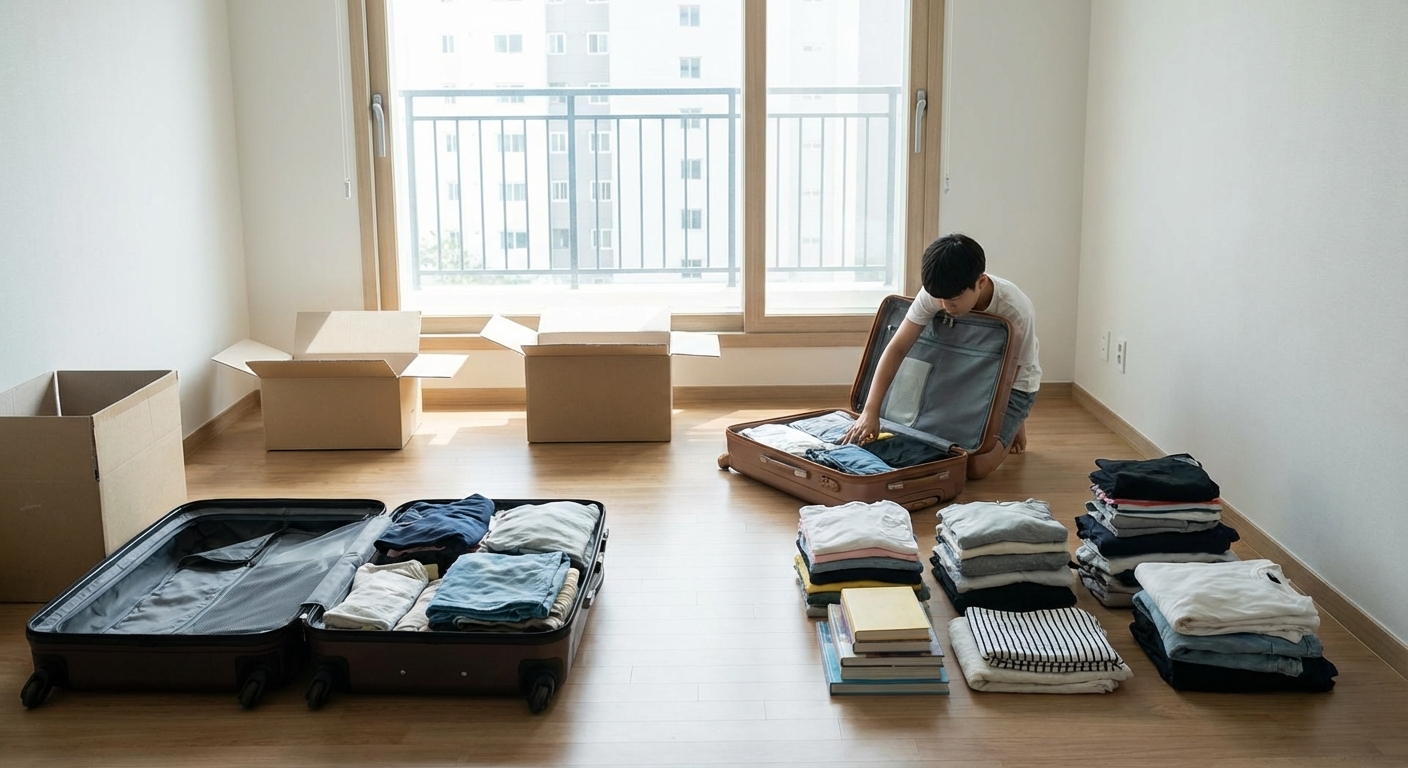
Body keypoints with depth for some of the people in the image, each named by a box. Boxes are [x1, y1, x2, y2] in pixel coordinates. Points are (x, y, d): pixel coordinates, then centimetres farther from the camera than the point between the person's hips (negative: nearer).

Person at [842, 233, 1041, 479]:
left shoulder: (1016, 313, -35)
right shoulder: (935, 294, -26)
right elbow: (897, 348, -25)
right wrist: (870, 411, -33)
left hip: (1012, 386, -4)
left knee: (975, 466, -18)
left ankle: (1013, 427, 13)